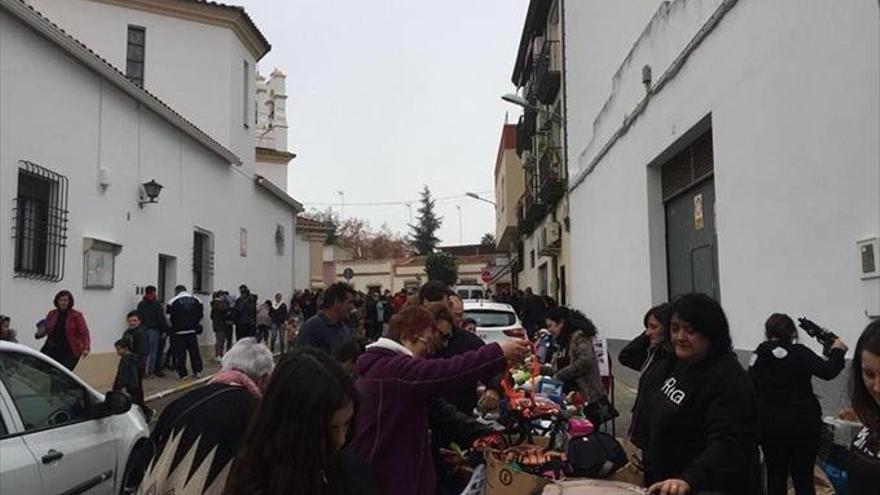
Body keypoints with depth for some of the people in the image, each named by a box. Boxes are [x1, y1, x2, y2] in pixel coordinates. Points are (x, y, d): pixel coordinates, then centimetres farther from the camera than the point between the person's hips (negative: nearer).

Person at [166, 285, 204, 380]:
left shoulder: (173, 301, -6)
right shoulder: (196, 300, 4)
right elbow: (201, 314, 8)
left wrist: (172, 326, 14)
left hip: (179, 331, -3)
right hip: (192, 330, 3)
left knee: (180, 353, 3)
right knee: (194, 351, 10)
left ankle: (182, 373, 3)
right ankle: (197, 372, 12)